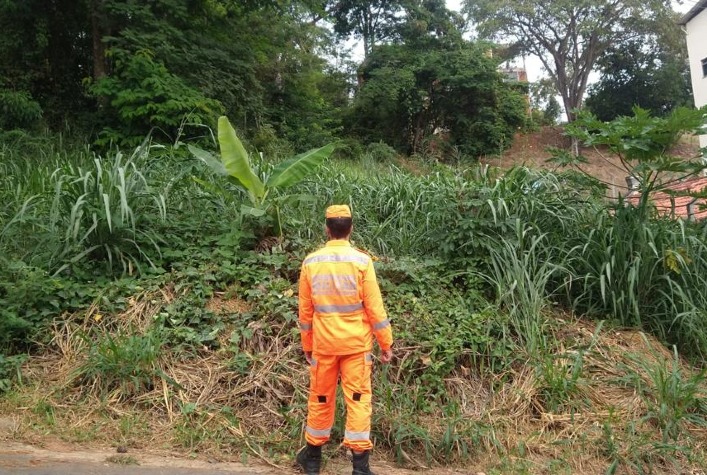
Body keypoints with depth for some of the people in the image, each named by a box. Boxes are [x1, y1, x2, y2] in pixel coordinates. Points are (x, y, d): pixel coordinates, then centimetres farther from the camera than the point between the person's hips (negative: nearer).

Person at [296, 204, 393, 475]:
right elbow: (374, 307, -10)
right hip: (356, 343, -2)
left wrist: (307, 345, 14)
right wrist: (386, 343, 0)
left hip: (323, 342, 2)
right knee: (358, 399, 5)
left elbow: (305, 310, 3)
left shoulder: (310, 262, -4)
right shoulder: (362, 261, -11)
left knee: (320, 397, 15)